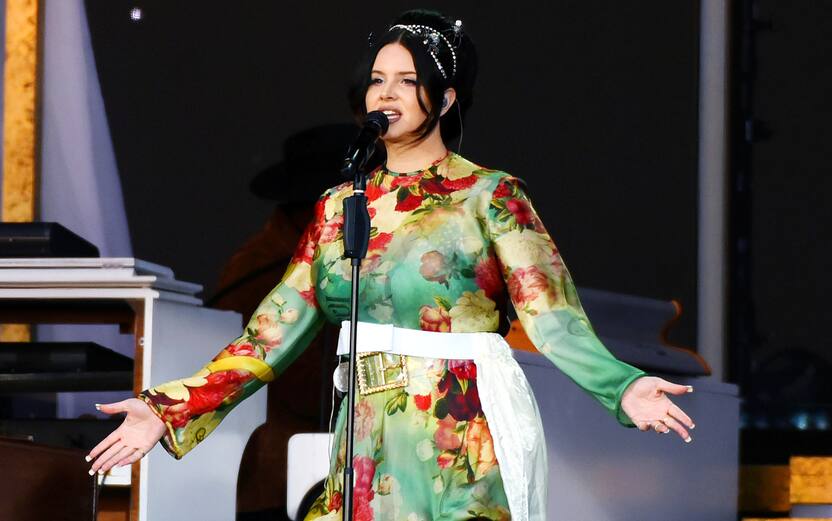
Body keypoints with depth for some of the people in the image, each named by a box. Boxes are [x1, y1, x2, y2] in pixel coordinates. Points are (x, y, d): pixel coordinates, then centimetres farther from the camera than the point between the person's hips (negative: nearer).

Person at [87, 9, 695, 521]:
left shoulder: (487, 195, -2)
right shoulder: (339, 206, 11)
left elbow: (554, 318, -12)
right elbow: (273, 333, 8)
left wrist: (622, 388, -29)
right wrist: (168, 409, 0)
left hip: (462, 447, -4)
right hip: (368, 450, 4)